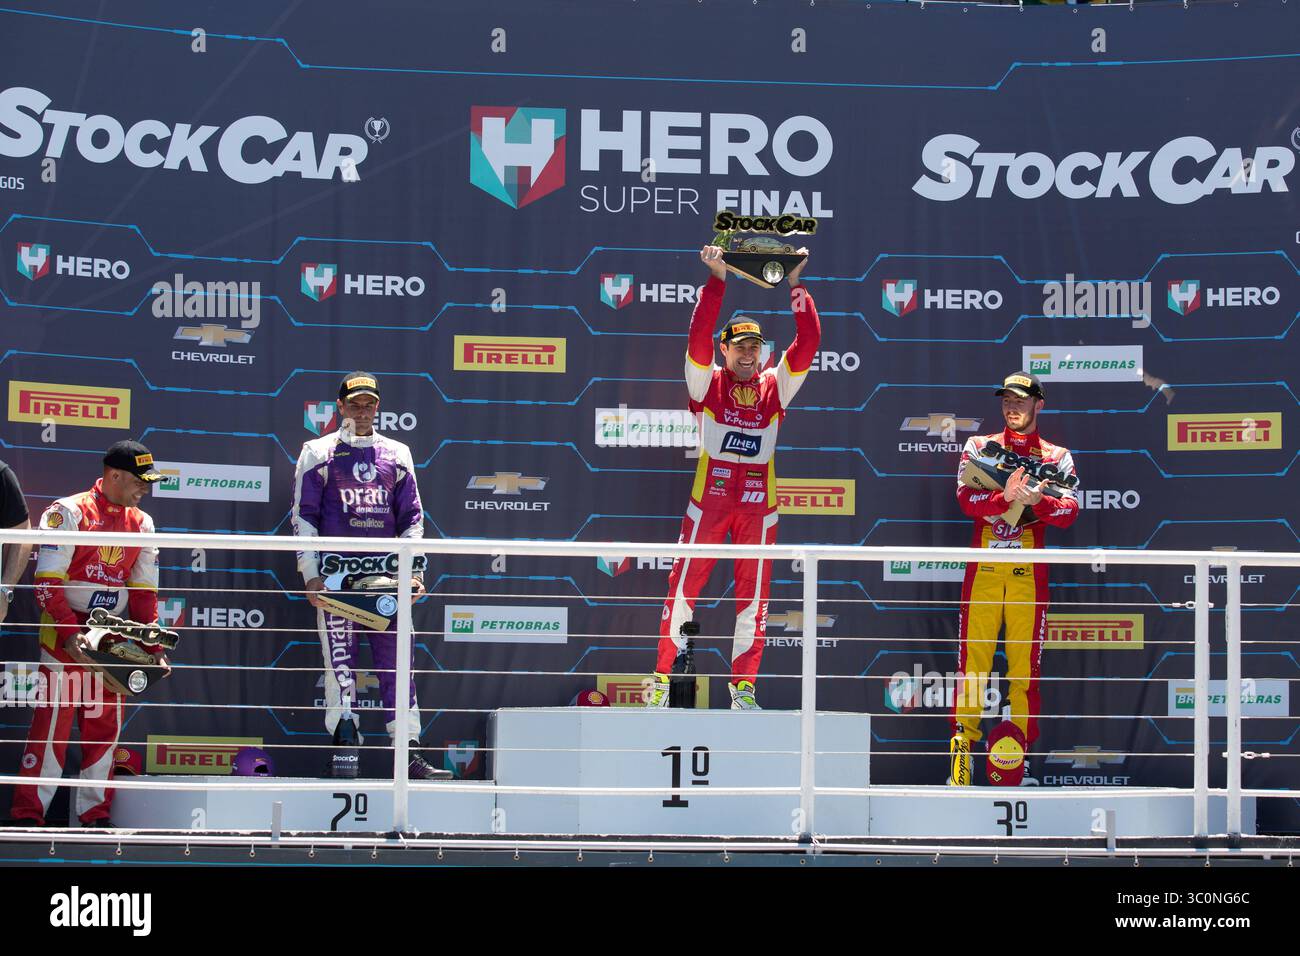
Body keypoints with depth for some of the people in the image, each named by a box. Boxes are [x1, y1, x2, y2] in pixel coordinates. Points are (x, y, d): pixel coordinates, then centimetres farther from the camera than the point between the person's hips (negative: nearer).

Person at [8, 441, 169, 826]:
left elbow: (143, 592, 14)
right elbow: (47, 582, -12)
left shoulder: (142, 524, 11)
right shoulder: (69, 512, -7)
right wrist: (70, 632, -22)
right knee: (54, 719, -8)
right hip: (65, 632, -5)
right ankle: (28, 815, -5)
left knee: (106, 724, 5)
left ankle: (95, 815, 12)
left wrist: (154, 646, 5)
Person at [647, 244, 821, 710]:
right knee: (684, 584, -4)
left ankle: (743, 687, 9)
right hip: (709, 495, -2)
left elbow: (808, 341, 4)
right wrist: (717, 279, -16)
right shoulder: (707, 382, 5)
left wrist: (795, 285, -4)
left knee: (754, 593, 3)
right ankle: (663, 676, 6)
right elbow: (699, 335, -9)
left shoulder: (774, 387, 11)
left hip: (759, 500, 2)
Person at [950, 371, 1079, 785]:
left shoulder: (1057, 457, 12)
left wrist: (1037, 501, -23)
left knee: (1025, 662, -1)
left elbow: (1068, 513, -3)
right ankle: (962, 748, -5)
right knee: (973, 656, -6)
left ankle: (1020, 751, 4)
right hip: (984, 567, 0)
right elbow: (966, 498, -5)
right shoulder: (978, 447, 12)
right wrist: (1005, 496, -23)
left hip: (1028, 571, 0)